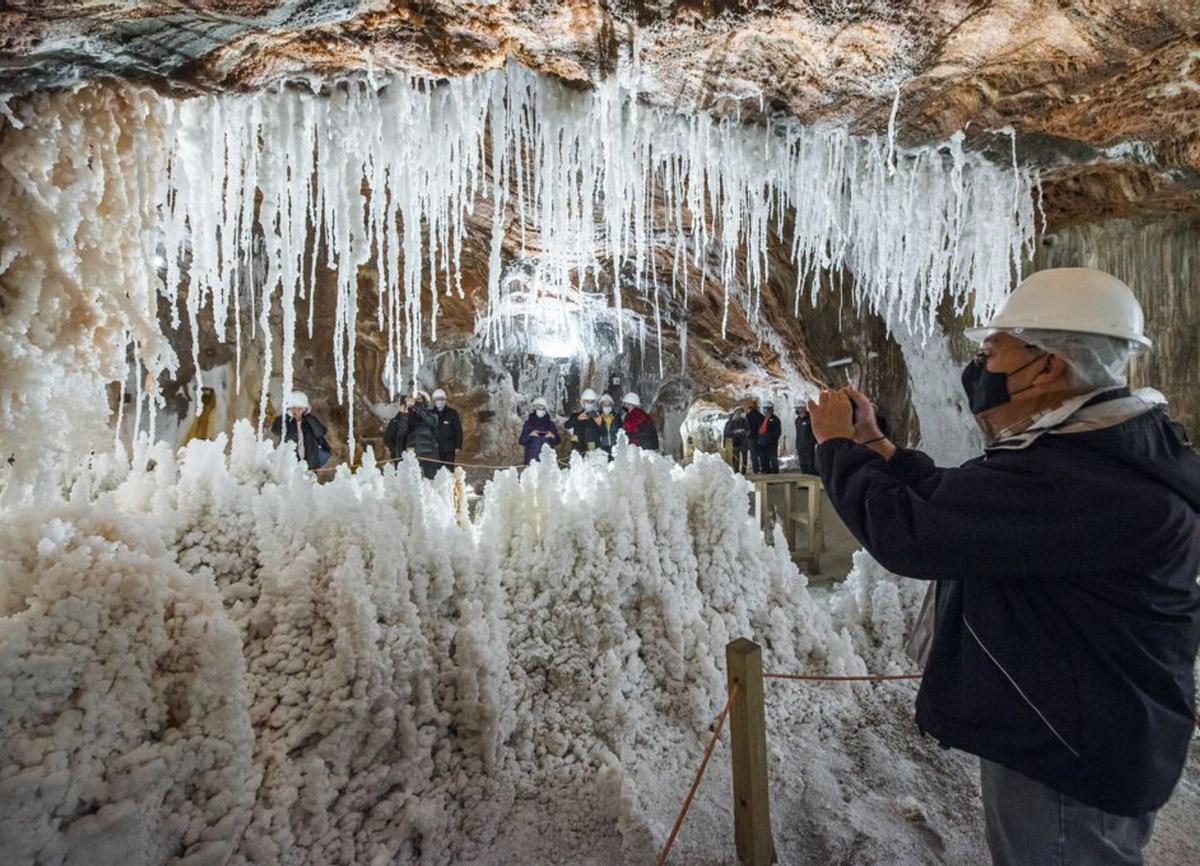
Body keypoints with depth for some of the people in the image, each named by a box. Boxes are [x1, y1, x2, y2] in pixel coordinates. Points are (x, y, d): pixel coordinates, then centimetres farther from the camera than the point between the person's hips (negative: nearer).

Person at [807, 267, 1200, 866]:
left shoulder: (1069, 478, -33)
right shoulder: (1101, 448, 4)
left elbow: (906, 533, -34)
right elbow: (955, 502, 10)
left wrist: (836, 444, -18)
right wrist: (873, 442, 5)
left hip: (1065, 763, -10)